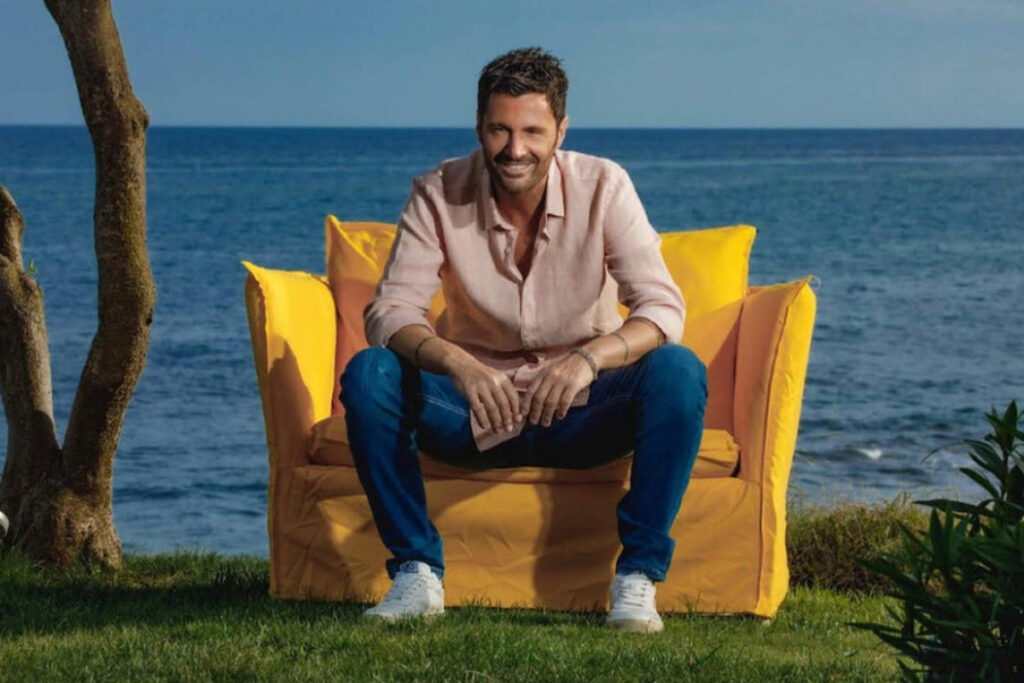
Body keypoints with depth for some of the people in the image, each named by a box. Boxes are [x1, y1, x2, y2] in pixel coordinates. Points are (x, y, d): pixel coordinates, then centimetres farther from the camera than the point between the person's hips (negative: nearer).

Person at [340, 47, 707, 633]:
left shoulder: (603, 187, -12)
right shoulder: (439, 195, -10)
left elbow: (663, 308, -19)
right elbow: (390, 312, -19)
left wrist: (590, 357, -40)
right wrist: (458, 363, -41)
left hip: (579, 413, 0)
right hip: (474, 409, 1)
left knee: (679, 371, -29)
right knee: (368, 373, -26)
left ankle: (637, 577, -22)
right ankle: (417, 573, -18)